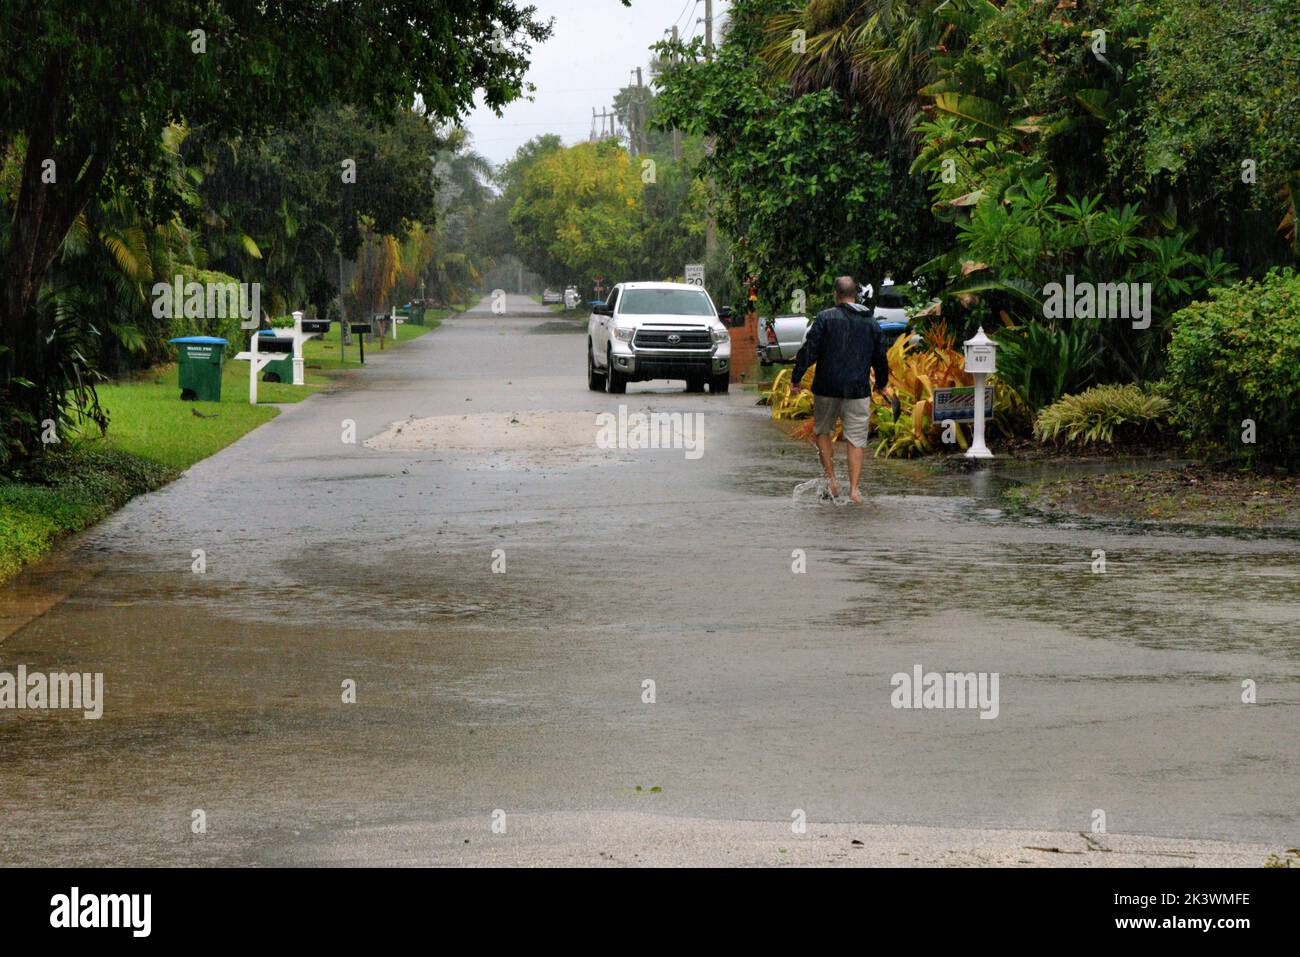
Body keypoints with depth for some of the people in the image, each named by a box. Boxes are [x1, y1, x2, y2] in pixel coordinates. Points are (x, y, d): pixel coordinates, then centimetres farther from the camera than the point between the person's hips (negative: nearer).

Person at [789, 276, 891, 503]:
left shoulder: (825, 318, -5)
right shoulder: (872, 323, 7)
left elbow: (808, 350, -9)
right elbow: (880, 358, 15)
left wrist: (796, 378, -1)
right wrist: (881, 384, 31)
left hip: (827, 388, -2)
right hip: (858, 390, 2)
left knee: (823, 432, 17)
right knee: (856, 440, 4)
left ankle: (831, 480, 10)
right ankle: (854, 489, -1)